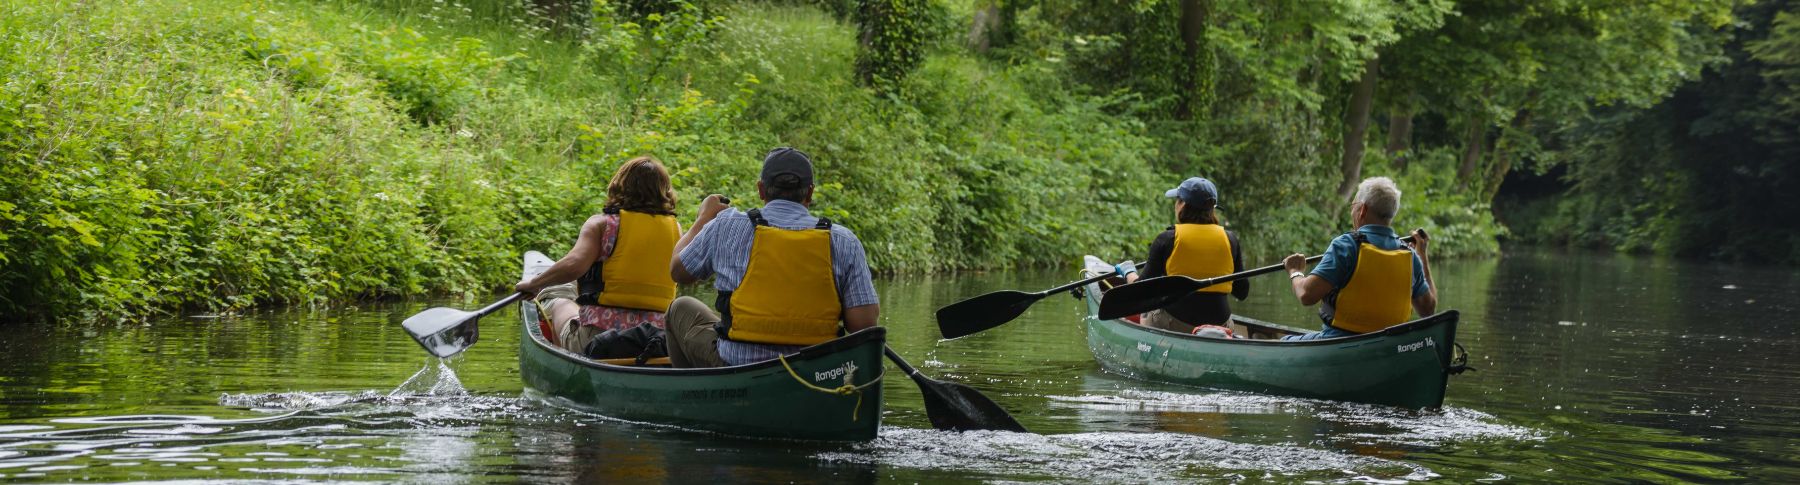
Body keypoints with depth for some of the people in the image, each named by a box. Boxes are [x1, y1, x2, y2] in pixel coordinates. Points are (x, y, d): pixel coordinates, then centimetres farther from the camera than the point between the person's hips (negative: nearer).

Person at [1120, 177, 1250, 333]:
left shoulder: (1166, 240, -7)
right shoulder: (1230, 239, 2)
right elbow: (1242, 293, 8)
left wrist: (1128, 273, 17)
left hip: (1175, 325, -3)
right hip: (1220, 326, 3)